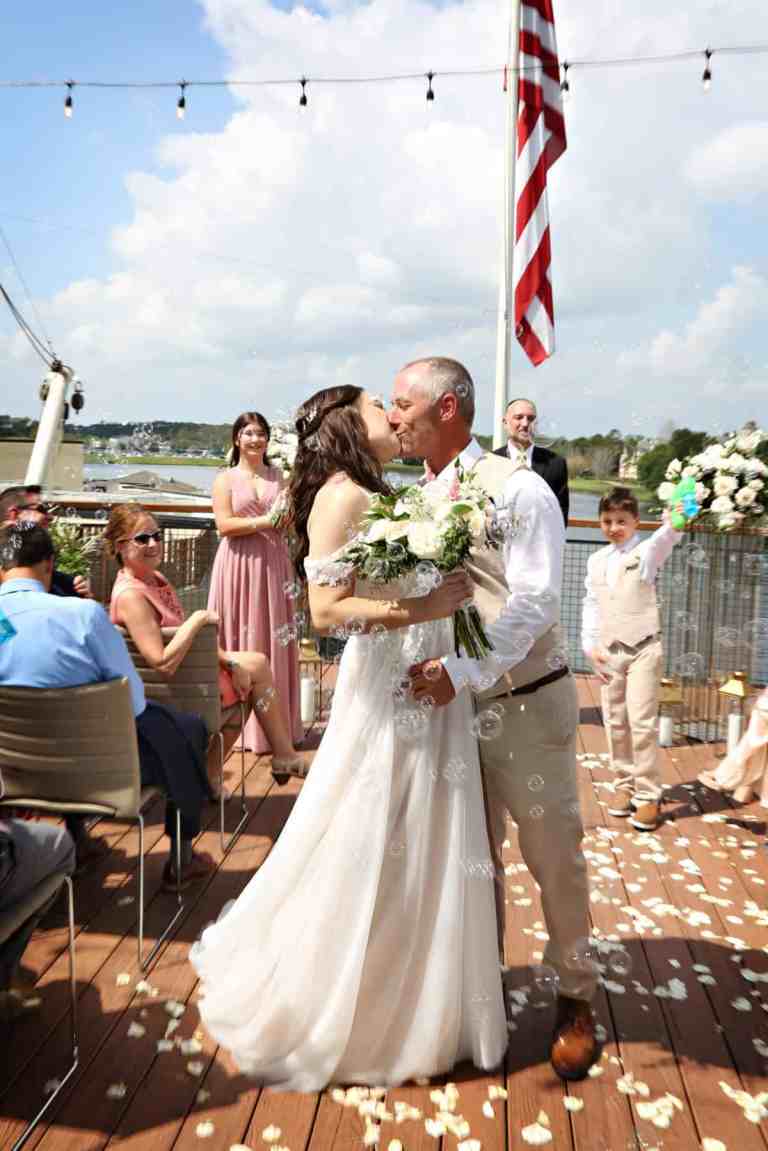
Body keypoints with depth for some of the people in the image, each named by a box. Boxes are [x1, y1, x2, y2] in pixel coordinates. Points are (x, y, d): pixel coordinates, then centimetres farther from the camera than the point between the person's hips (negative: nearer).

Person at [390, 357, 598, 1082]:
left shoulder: (517, 489, -13)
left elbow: (535, 601, -21)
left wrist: (462, 672, -27)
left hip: (526, 704, -5)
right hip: (454, 704, 6)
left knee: (554, 856, 7)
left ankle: (575, 998, 30)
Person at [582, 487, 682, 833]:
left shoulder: (646, 552, -6)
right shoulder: (596, 560, 8)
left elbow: (667, 537, -28)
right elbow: (591, 605, 10)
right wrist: (590, 646, 2)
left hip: (644, 648, -4)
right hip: (608, 651, 5)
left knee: (642, 722, -7)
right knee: (615, 723, 10)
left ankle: (648, 795, 4)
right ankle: (624, 784, 25)